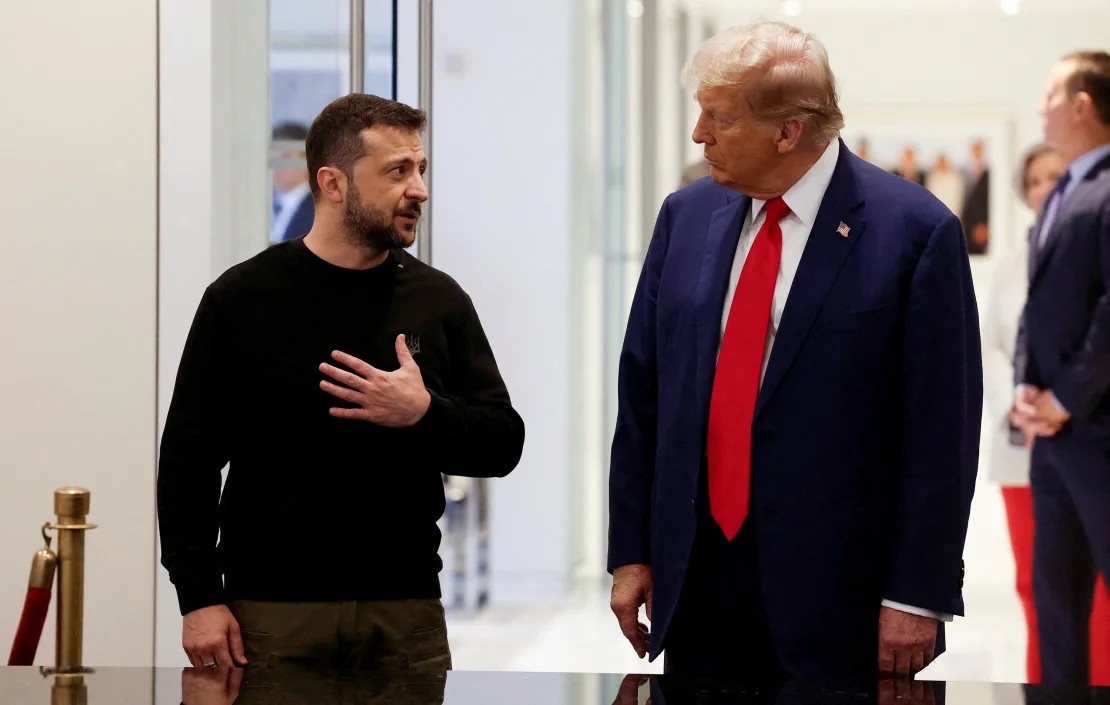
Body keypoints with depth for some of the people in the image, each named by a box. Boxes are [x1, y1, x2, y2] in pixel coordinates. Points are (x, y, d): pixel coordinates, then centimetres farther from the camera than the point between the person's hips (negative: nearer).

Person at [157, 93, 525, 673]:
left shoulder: (439, 301, 8)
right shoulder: (244, 298, 1)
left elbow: (503, 444, 7)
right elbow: (188, 459, 2)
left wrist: (425, 414, -13)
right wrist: (199, 598, -6)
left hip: (407, 614, 2)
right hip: (271, 610, -2)